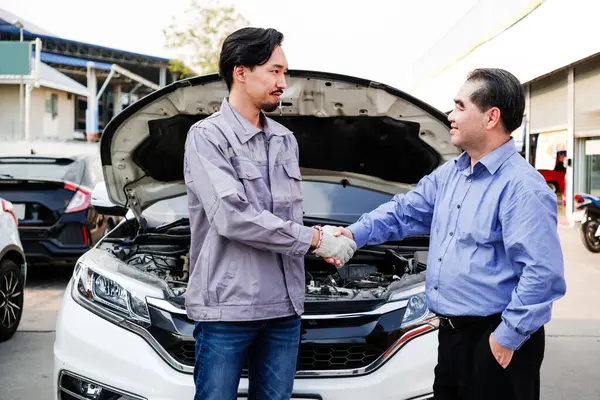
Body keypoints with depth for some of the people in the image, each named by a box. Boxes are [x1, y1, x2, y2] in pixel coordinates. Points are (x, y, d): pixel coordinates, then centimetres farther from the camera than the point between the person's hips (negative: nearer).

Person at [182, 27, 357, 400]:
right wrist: (313, 239, -14)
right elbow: (232, 217, -19)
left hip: (284, 305, 6)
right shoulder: (207, 136, -8)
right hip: (227, 305, -6)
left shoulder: (285, 140, 14)